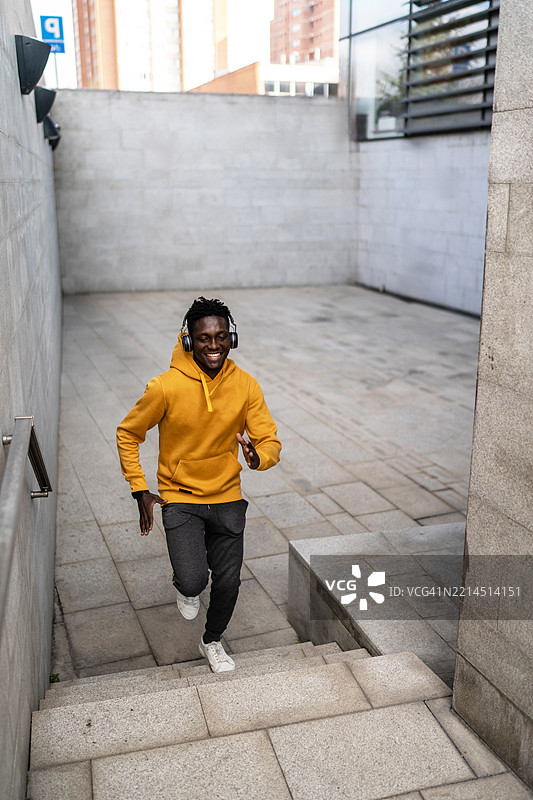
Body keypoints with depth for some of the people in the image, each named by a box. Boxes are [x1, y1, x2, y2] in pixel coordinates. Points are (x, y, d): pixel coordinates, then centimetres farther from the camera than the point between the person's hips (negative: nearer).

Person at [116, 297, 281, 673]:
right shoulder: (166, 387, -19)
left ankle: (212, 641, 41)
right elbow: (128, 434, -4)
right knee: (194, 580, -17)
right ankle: (185, 585, 24)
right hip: (180, 497, -3)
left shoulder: (245, 385, -10)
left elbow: (270, 440, -5)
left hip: (227, 498, 3)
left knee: (228, 582, 9)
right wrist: (141, 491, -7)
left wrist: (258, 456, -30)